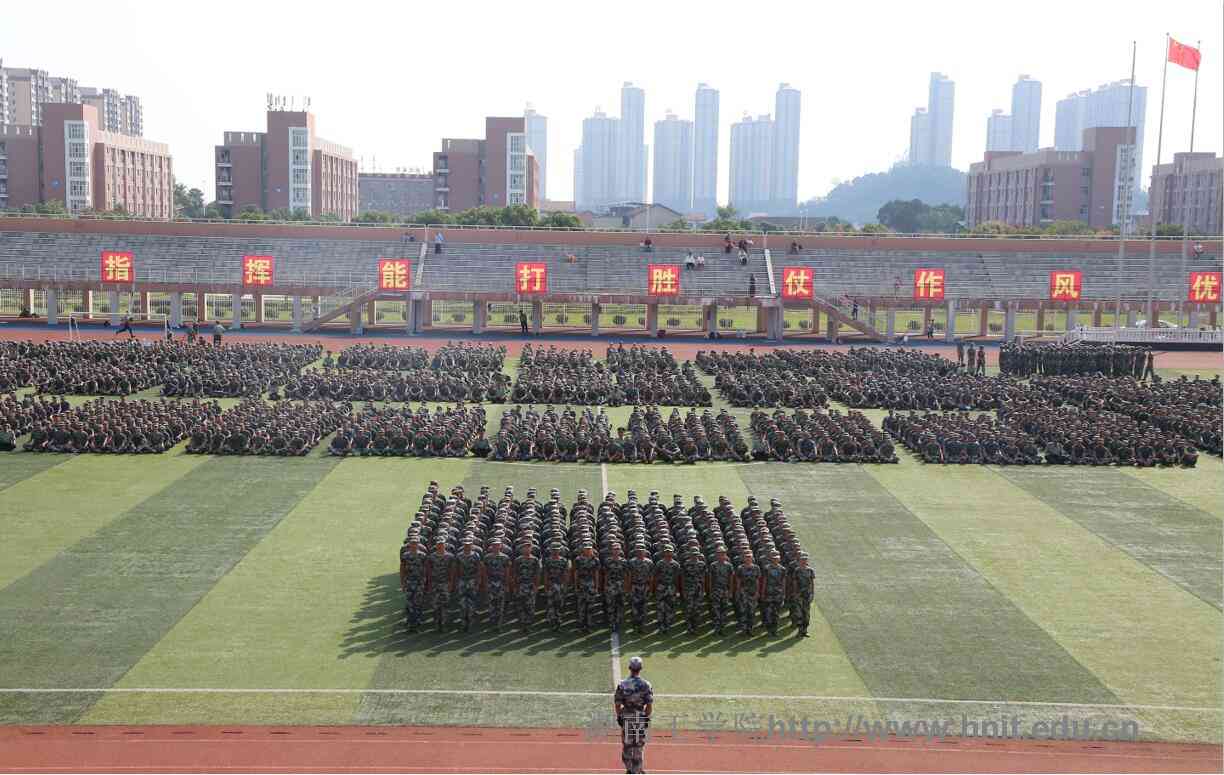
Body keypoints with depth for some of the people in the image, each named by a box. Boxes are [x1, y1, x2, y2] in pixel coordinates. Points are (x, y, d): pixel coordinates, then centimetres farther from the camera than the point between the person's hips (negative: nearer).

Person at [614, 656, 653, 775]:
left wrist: (619, 717, 8)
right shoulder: (646, 685, -7)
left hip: (626, 718, 1)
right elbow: (650, 705, -6)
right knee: (639, 745, 8)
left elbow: (617, 704, -2)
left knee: (626, 744, 12)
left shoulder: (622, 684, -5)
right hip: (641, 719, -1)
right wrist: (647, 717, 4)